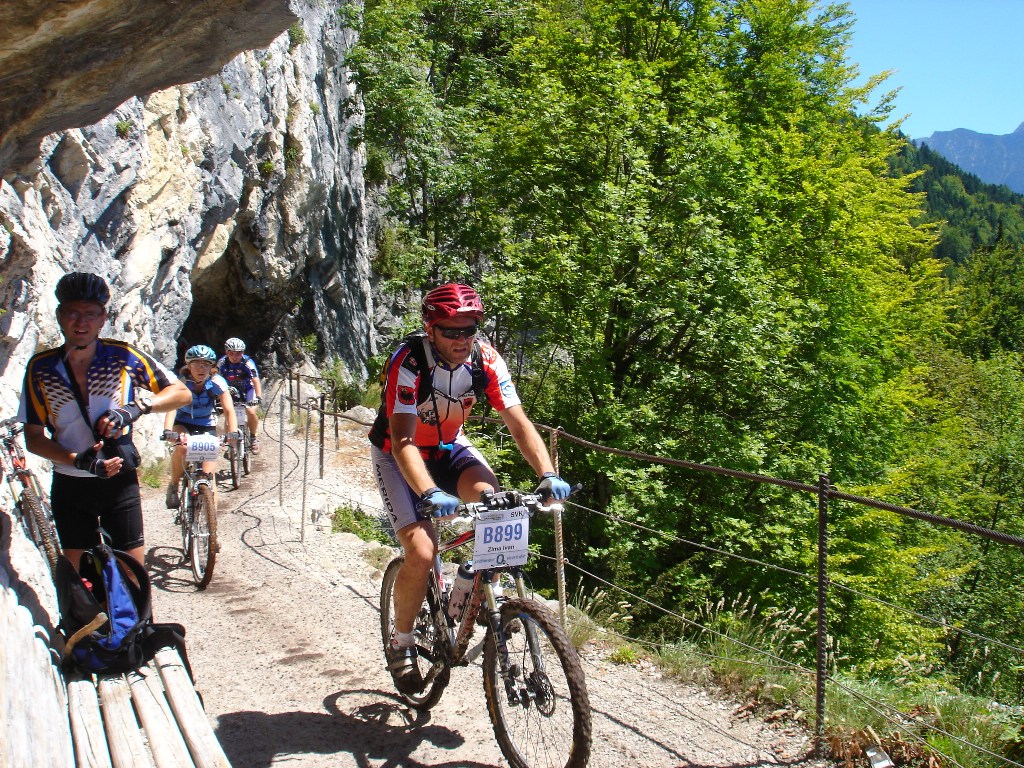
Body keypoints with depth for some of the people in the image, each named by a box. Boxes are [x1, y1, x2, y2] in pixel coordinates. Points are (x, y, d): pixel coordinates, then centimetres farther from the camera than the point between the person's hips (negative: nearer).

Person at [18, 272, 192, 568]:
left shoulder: (124, 357, -8)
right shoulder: (40, 368, -5)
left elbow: (181, 392, -3)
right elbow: (33, 438, -3)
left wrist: (137, 407, -21)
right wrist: (79, 460, -20)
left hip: (120, 482, -1)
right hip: (69, 487, 1)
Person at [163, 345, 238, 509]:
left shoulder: (217, 382, -22)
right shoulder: (181, 381, -23)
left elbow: (229, 410, -28)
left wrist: (233, 432, -45)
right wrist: (167, 431, -54)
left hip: (207, 425, 0)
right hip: (183, 423, 0)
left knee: (208, 476, -10)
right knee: (181, 447, -34)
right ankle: (173, 486, -11)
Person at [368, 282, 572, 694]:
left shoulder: (485, 359, -19)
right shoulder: (408, 361, -30)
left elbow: (519, 423, -21)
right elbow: (403, 440, -38)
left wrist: (548, 475, -37)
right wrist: (430, 494, -54)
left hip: (449, 447, 4)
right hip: (398, 455, -3)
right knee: (421, 553, -20)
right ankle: (401, 644, 5)